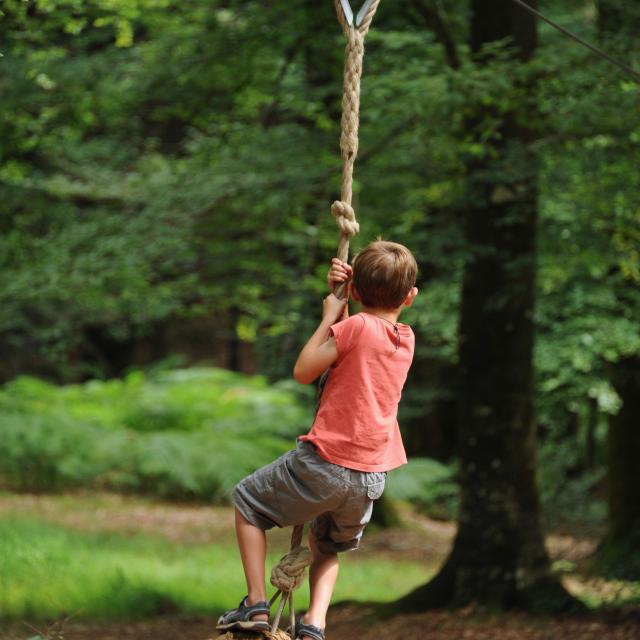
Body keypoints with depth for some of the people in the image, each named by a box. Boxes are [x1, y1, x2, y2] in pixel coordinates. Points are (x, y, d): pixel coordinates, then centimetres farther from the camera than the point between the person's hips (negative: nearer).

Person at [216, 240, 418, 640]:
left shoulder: (356, 326, -12)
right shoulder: (406, 338, 9)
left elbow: (304, 371, -5)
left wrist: (329, 315, 2)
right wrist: (339, 309, 12)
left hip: (327, 462, -6)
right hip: (372, 477, 6)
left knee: (247, 500, 16)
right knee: (330, 546, 32)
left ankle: (256, 605, 7)